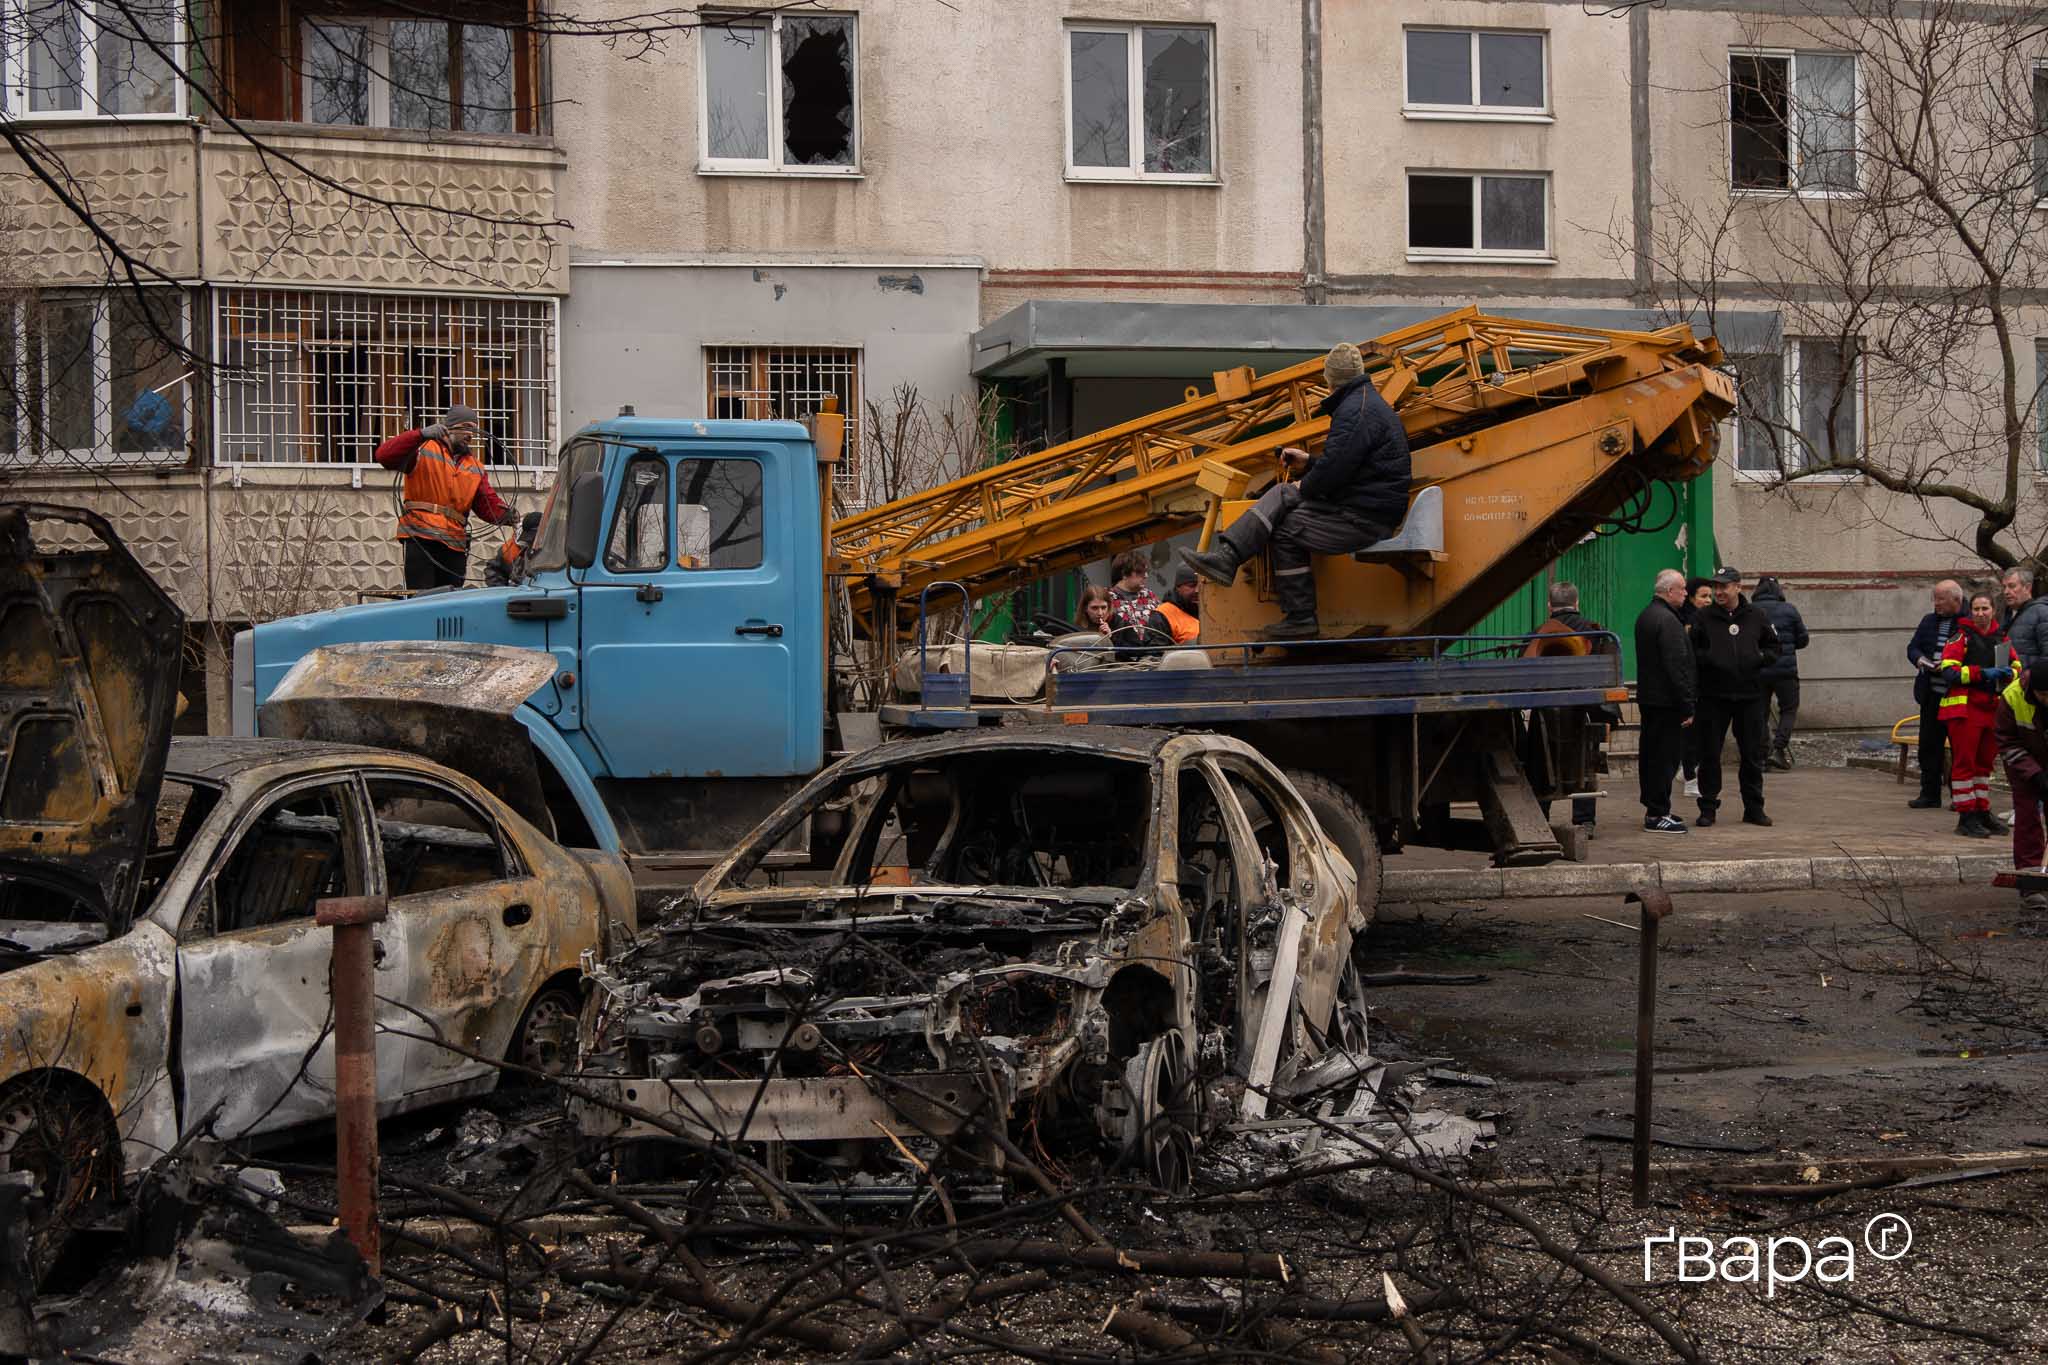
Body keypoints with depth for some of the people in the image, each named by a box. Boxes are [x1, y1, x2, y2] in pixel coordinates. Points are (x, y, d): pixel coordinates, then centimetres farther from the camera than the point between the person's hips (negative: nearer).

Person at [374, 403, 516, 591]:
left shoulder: (476, 467, 21)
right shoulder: (423, 450, 3)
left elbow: (488, 503, 12)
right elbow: (384, 456, -11)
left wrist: (506, 515, -11)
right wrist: (422, 435, -22)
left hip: (455, 544, 6)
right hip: (421, 538, -6)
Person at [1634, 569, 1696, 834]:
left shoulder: (1645, 616, 15)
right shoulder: (1667, 620, -18)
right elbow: (1677, 665, -21)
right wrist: (1687, 705, -19)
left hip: (1648, 697, 10)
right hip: (1667, 700, -10)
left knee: (1651, 755, 15)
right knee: (1665, 757, -7)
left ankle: (1653, 809, 23)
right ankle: (1657, 814, -6)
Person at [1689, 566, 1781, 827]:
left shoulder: (1756, 615, 5)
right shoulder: (1704, 617, 1)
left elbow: (1773, 647, 14)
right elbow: (1690, 651, 3)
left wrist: (1760, 657, -6)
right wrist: (1707, 659, -16)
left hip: (1749, 695, 1)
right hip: (1714, 696, -1)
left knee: (1752, 754, 7)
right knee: (1710, 754, 2)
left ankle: (1753, 808, 17)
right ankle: (1708, 807, 10)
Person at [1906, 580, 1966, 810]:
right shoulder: (1929, 621, 13)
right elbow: (1912, 647, 14)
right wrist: (1920, 659, -7)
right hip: (1932, 695, 6)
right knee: (1929, 745, 7)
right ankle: (1929, 793, 15)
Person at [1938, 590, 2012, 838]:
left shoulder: (2001, 638, 13)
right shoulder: (1962, 637, -4)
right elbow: (1949, 671, -13)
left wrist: (2007, 674, -4)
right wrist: (1981, 673, -20)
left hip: (1992, 709, 6)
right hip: (1964, 708, -6)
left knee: (1985, 761, 13)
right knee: (1964, 762, -5)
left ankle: (1983, 812, 22)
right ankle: (1966, 817, -3)